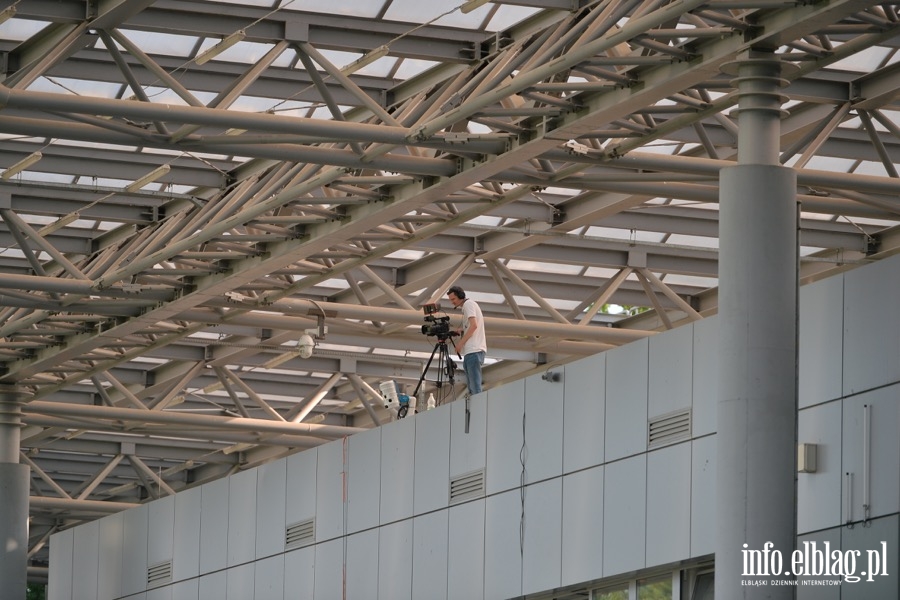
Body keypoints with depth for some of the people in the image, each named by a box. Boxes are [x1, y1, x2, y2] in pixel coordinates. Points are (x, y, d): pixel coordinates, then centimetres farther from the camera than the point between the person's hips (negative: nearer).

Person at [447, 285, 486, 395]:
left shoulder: (468, 304, -4)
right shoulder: (469, 305, 24)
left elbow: (473, 325, -16)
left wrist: (461, 342, -12)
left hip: (473, 350, -10)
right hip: (472, 350, 10)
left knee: (475, 385, -15)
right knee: (471, 385, 7)